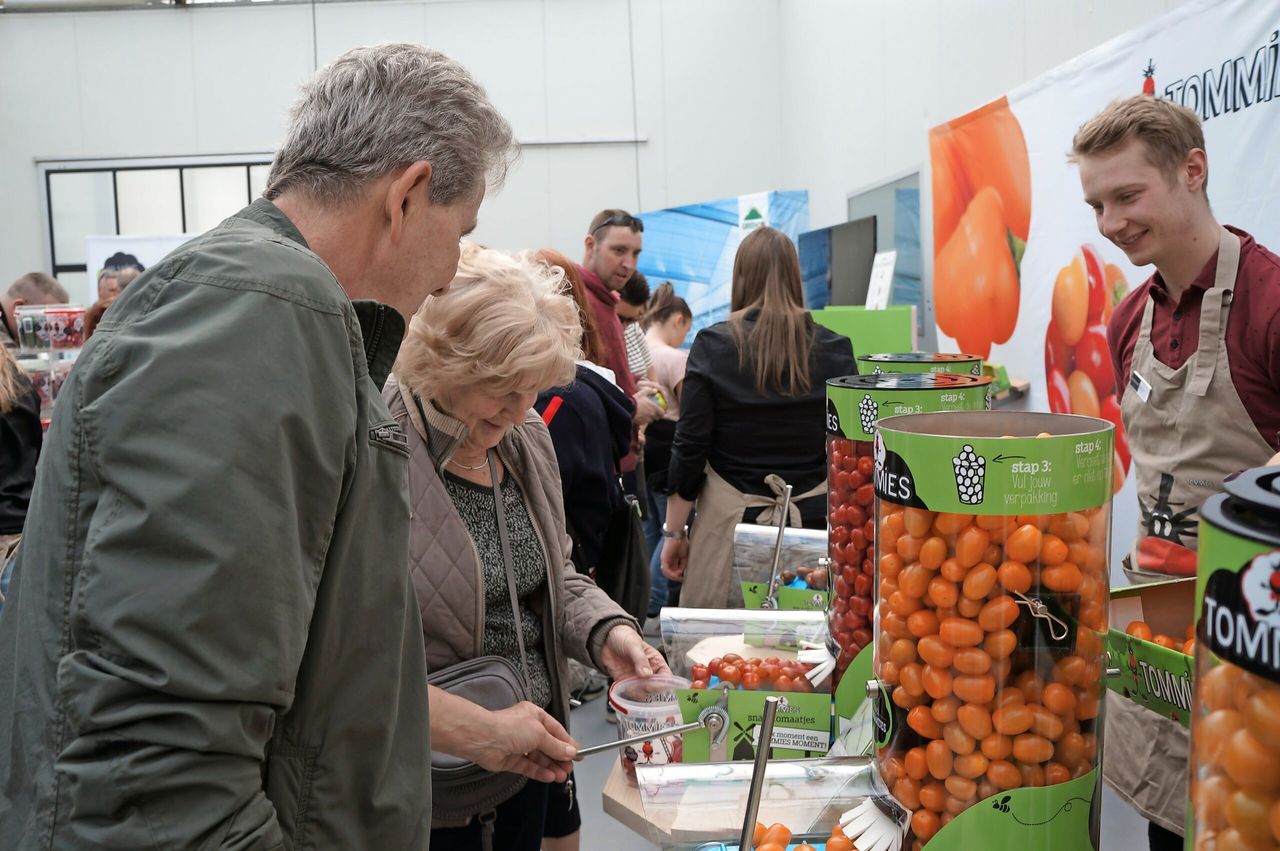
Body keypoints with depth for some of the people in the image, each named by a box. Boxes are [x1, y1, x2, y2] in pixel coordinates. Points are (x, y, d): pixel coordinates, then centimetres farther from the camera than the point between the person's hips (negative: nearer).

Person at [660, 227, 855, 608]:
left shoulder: (713, 345, -4)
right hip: (815, 516, 2)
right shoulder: (833, 349, 0)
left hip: (731, 519, -2)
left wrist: (674, 532, 5)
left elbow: (690, 447, -3)